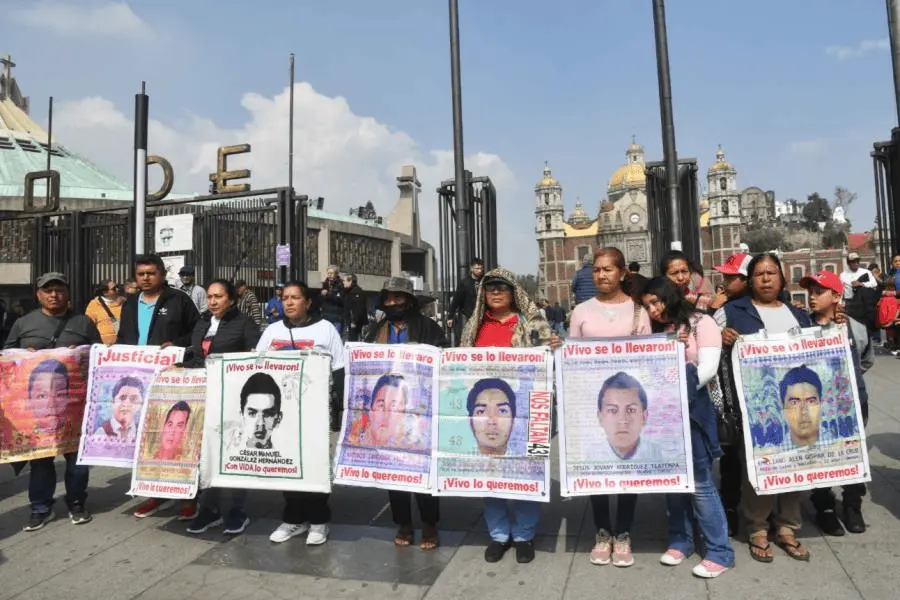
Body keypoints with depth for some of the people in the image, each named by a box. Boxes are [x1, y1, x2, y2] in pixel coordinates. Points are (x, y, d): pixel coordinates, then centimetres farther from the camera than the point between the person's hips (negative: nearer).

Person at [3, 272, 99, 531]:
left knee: (77, 452, 4)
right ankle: (41, 508, 19)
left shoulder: (83, 322, 8)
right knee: (39, 453, 7)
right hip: (35, 399, 1)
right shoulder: (23, 323, 10)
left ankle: (76, 503, 18)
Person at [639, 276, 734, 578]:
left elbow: (708, 367, -11)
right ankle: (680, 540, 24)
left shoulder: (701, 323, -1)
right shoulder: (656, 331, 15)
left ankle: (719, 551, 9)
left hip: (691, 409, -5)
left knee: (700, 482, -3)